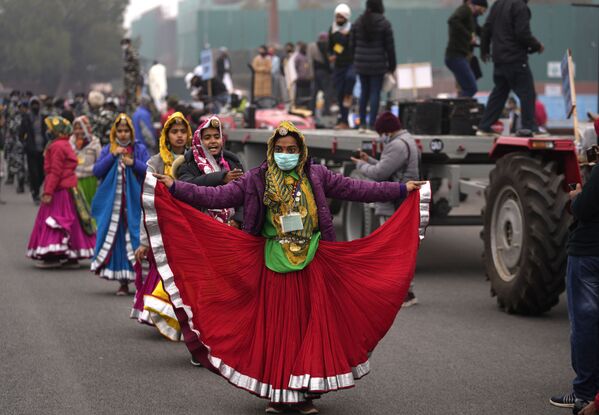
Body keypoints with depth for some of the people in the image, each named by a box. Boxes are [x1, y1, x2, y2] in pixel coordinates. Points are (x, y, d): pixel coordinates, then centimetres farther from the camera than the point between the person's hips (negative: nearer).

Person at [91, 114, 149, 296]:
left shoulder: (140, 149, 8)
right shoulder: (107, 150, 12)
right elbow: (97, 171, 0)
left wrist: (133, 162, -16)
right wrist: (113, 155, -9)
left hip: (134, 202, -1)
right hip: (112, 203, 1)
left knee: (134, 238, -8)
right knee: (116, 239, -1)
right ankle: (123, 282, 4)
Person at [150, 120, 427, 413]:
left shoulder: (317, 176, 5)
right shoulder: (256, 180, 1)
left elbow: (356, 189, 6)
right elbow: (218, 196, -4)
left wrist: (402, 190, 2)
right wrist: (175, 188, -13)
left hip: (311, 263, 1)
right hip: (273, 265, -1)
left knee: (310, 325, 2)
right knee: (276, 326, 3)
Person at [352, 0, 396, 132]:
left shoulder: (358, 22, 5)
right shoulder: (384, 23, -8)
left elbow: (353, 44, 8)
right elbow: (389, 47, -6)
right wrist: (392, 66, 2)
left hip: (361, 63, 4)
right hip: (377, 64, -4)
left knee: (364, 92, 14)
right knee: (375, 93, 0)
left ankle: (362, 123, 16)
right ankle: (372, 124, -3)